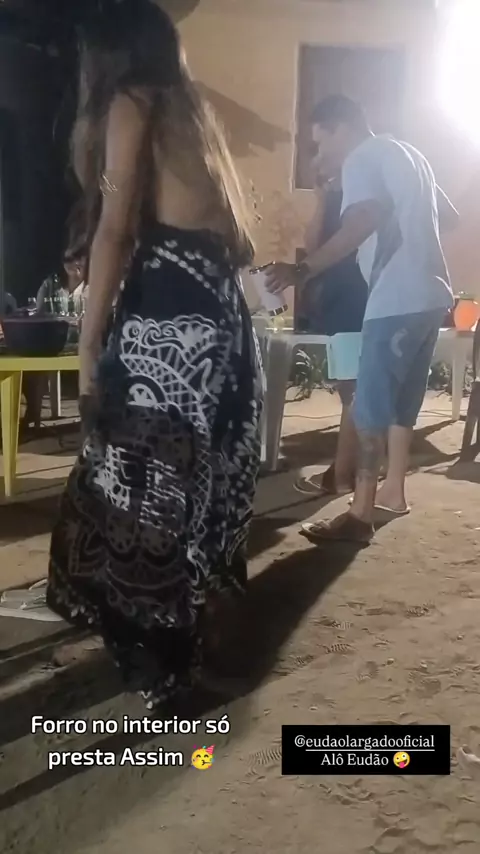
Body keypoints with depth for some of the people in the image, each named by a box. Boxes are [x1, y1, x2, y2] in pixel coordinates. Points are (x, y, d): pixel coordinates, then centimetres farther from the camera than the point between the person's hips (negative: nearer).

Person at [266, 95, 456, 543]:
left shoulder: (361, 158, -6)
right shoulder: (406, 153, 21)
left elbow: (364, 219, -25)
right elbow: (447, 212, 29)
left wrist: (303, 270, -29)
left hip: (398, 299, -10)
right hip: (430, 295, 10)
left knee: (371, 406, -8)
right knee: (402, 399, 17)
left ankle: (360, 515, -6)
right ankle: (394, 489, 28)